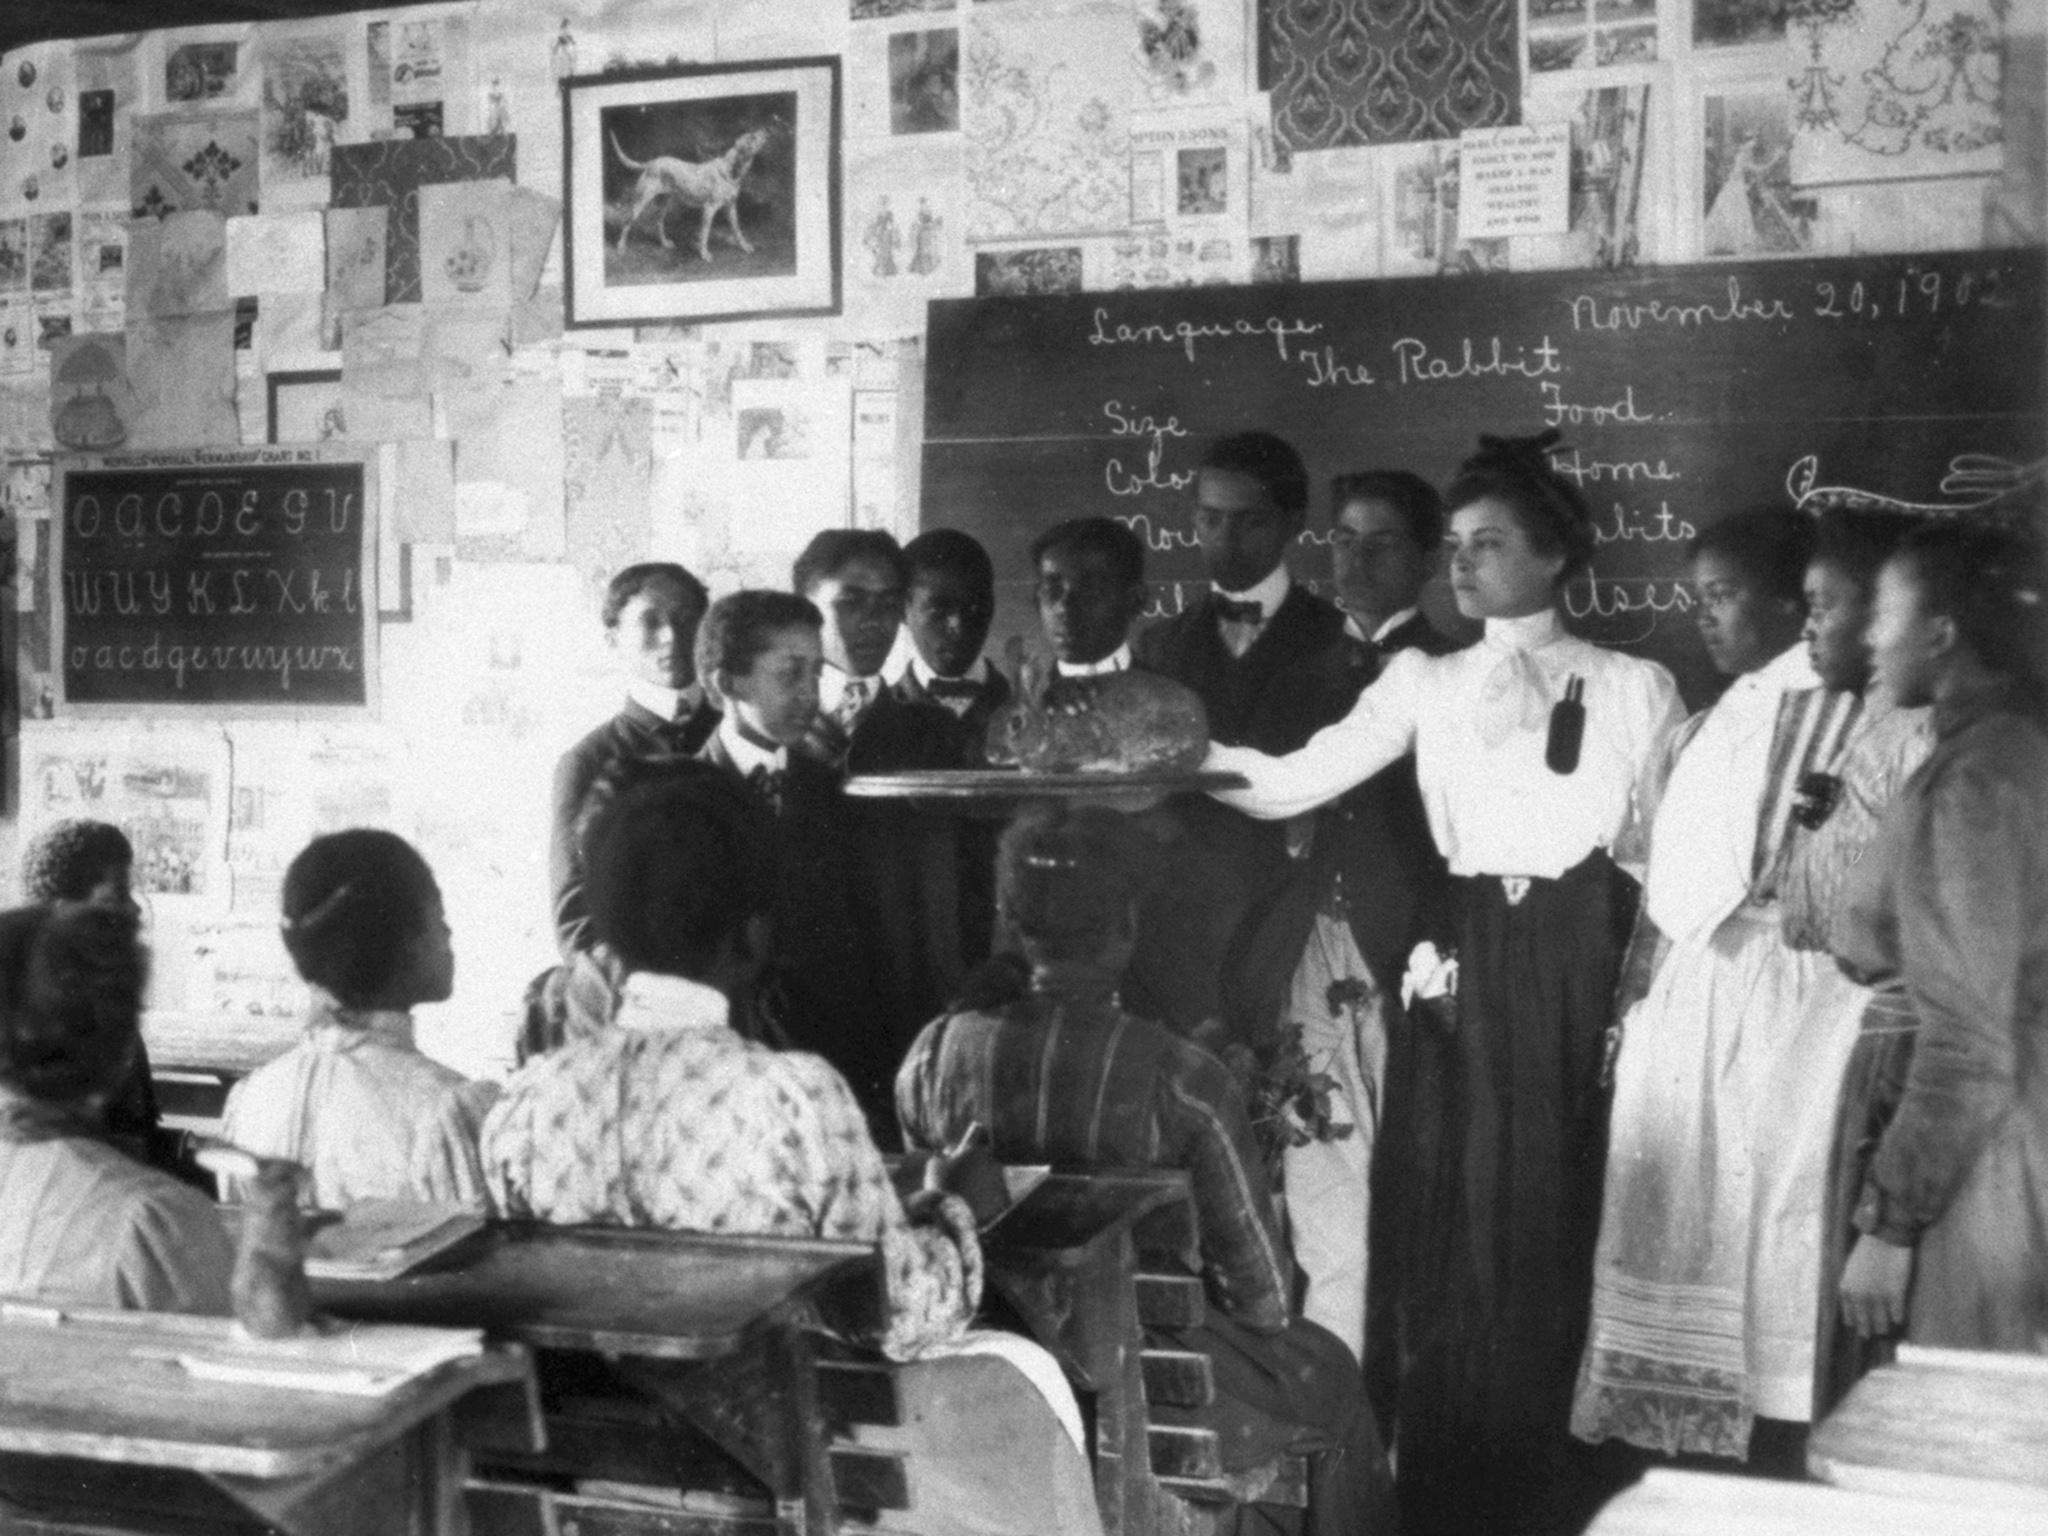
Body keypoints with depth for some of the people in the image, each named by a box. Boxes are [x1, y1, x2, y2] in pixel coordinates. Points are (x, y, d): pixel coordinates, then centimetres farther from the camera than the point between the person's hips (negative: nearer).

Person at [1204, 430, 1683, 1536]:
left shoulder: (1634, 686, 5)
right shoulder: (1423, 682, 9)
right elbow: (1295, 782, -3)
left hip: (1587, 961, -1)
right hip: (1475, 961, 2)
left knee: (1567, 1220, 1)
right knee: (1465, 1221, 2)